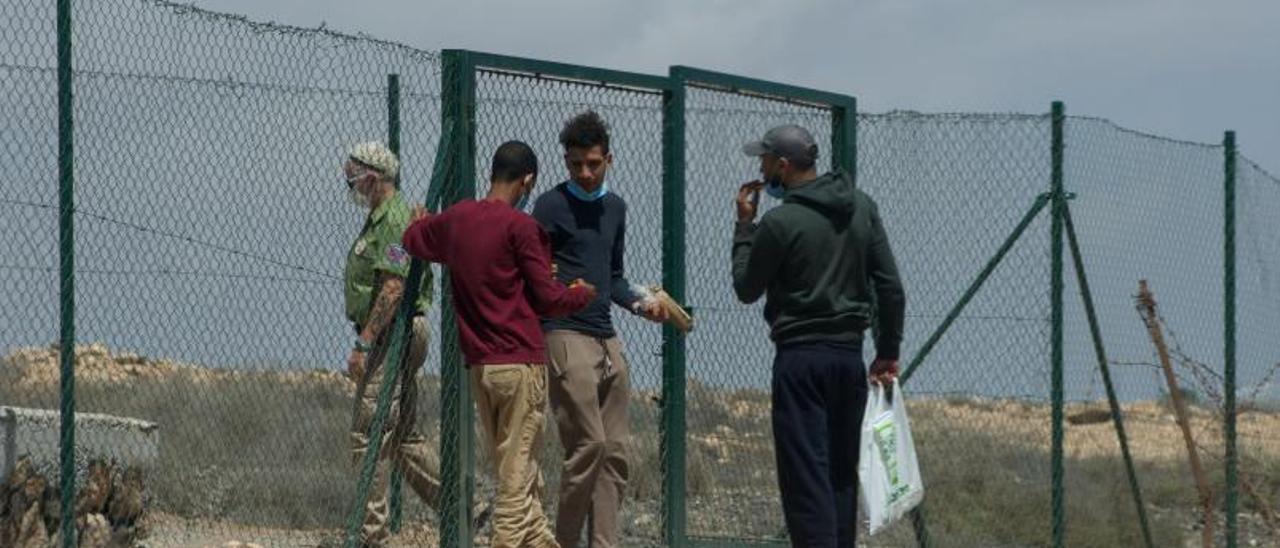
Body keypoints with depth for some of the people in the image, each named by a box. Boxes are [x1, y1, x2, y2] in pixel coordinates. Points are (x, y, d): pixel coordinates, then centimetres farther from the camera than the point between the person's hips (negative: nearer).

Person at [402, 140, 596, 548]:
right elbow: (548, 299, -8)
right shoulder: (520, 226, -11)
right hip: (520, 362, -7)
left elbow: (412, 239, 28)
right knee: (517, 480, -5)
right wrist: (584, 293, 11)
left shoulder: (454, 219, 8)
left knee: (522, 478, 15)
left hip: (478, 365, 7)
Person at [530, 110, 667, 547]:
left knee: (615, 451, 4)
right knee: (588, 444, -13)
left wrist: (639, 305, 11)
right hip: (566, 336, -7)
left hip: (607, 340, 7)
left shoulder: (615, 207, 17)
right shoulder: (551, 206, -4)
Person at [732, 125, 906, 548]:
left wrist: (744, 225, 8)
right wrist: (888, 352, 12)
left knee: (805, 472, -7)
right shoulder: (861, 207, 6)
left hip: (801, 358, -6)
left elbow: (746, 289, 0)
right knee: (841, 472, 12)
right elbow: (890, 286, 5)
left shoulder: (781, 222, -13)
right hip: (849, 354, 6)